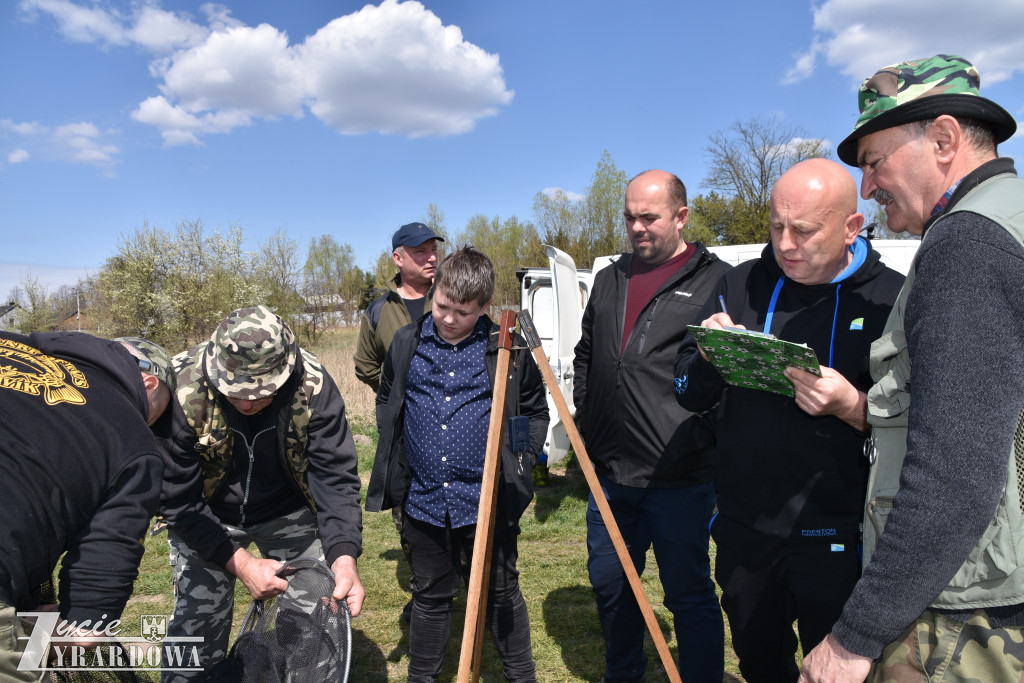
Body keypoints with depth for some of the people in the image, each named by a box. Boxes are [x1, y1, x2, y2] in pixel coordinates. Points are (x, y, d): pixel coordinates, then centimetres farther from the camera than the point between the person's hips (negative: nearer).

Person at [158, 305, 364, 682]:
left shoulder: (313, 386, -26)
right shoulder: (183, 390, -28)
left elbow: (335, 477, -24)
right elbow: (178, 500, -21)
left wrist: (344, 556, -38)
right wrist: (239, 562, -28)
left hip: (289, 514, 1)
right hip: (206, 521, -1)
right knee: (196, 630, 1)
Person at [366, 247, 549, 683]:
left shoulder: (507, 349, -5)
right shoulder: (406, 343, 1)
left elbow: (535, 411, 7)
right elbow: (386, 403, 15)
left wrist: (521, 462, -1)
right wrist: (393, 465, 9)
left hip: (488, 500, -2)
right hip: (423, 500, 2)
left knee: (501, 594, 14)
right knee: (430, 596, 19)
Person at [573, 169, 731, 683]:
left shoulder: (717, 281, -5)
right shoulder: (609, 280, 13)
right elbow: (585, 357, 23)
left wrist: (708, 434, -13)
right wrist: (585, 420, 14)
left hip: (679, 480, -6)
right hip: (609, 474, 6)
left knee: (690, 596, 9)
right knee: (610, 585, 20)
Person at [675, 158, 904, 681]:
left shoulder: (891, 299, -7)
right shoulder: (740, 286, 2)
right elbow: (689, 395, 5)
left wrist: (850, 406, -25)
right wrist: (708, 356, -15)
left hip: (837, 538, -3)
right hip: (743, 526, 4)